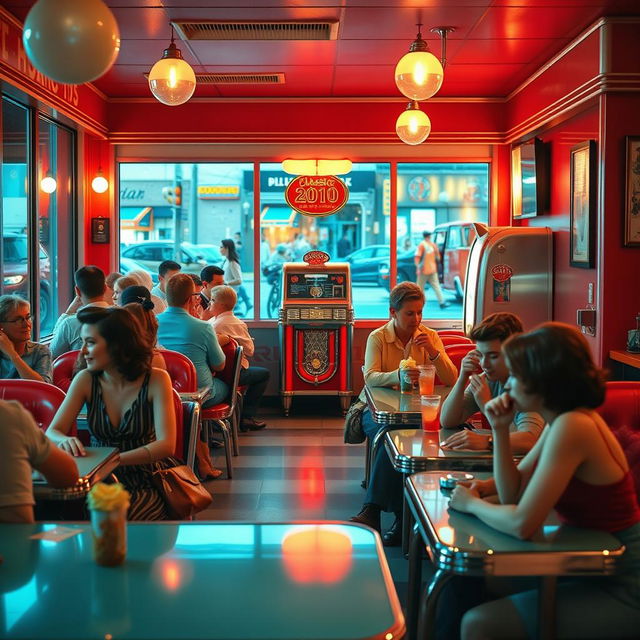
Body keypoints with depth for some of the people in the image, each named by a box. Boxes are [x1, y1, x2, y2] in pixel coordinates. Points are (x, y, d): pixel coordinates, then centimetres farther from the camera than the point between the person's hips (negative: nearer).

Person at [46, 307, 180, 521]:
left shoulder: (156, 380, -9)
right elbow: (52, 432, -4)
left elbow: (166, 444, -18)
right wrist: (66, 441, -29)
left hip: (146, 483, -2)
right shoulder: (86, 380, -1)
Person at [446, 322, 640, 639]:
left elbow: (522, 524, -27)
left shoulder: (573, 426, -24)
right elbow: (513, 493, 5)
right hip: (598, 569, 9)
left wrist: (471, 504, -9)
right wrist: (500, 429, -4)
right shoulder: (564, 419, 5)